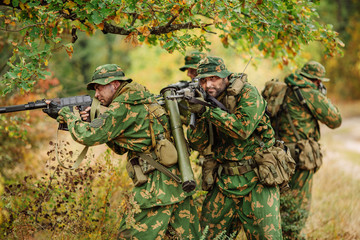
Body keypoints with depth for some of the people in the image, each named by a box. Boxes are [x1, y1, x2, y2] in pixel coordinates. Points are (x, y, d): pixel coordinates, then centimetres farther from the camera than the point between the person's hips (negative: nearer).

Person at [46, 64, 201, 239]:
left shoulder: (124, 107, -8)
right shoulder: (141, 102, 20)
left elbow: (88, 136, -12)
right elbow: (121, 147, 25)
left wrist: (68, 115, 6)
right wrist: (92, 121, 15)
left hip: (158, 188, -9)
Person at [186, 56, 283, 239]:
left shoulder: (247, 93, -9)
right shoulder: (206, 101, 6)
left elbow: (243, 129, -24)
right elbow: (198, 145, 1)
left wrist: (208, 110, -24)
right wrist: (200, 115, -16)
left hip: (256, 180, -5)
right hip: (224, 181, 5)